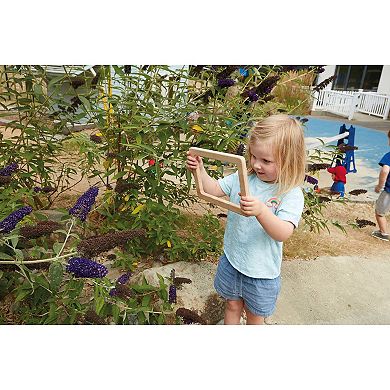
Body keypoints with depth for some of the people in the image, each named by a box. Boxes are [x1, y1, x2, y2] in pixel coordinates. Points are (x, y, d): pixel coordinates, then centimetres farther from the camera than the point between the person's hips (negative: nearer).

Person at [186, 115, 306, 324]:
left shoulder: (291, 194, -21)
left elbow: (283, 233, -32)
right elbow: (214, 189, 0)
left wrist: (261, 211, -49)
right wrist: (200, 170, -16)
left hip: (261, 270, -3)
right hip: (231, 260, 4)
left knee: (255, 316, 22)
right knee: (232, 307, 26)